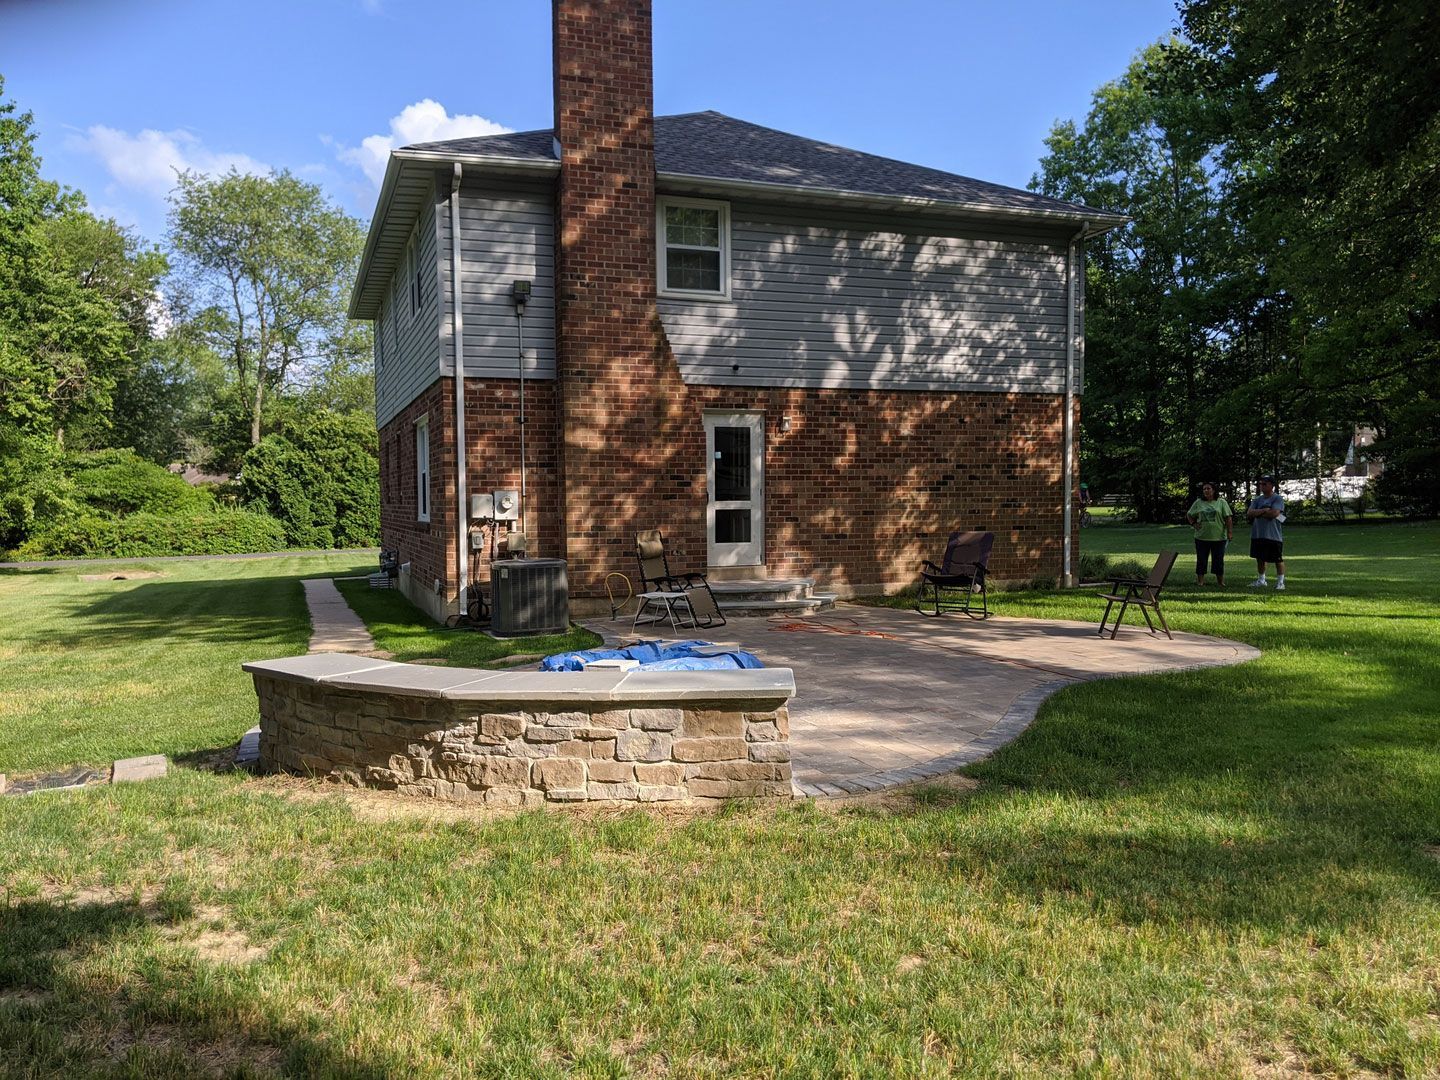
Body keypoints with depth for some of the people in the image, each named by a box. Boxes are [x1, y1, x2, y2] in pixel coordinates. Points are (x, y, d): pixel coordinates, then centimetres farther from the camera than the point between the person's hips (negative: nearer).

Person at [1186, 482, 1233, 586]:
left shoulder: (1221, 502, 3)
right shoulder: (1198, 503, 7)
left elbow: (1228, 518, -1)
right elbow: (1189, 515, 16)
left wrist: (1230, 532, -8)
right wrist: (1193, 524, 0)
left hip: (1219, 537, -1)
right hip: (1201, 537, 1)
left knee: (1219, 560, 4)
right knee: (1201, 560, 5)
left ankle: (1220, 581, 13)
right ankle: (1200, 581, 12)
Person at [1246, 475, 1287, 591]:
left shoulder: (1278, 499, -7)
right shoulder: (1257, 499, 11)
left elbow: (1274, 513, -22)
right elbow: (1249, 513, -3)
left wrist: (1257, 513, -10)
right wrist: (1264, 510, -15)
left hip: (1273, 536, -6)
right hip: (1258, 535, 6)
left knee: (1278, 560, 0)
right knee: (1259, 558, 15)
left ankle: (1280, 582, 7)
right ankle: (1261, 580, 28)